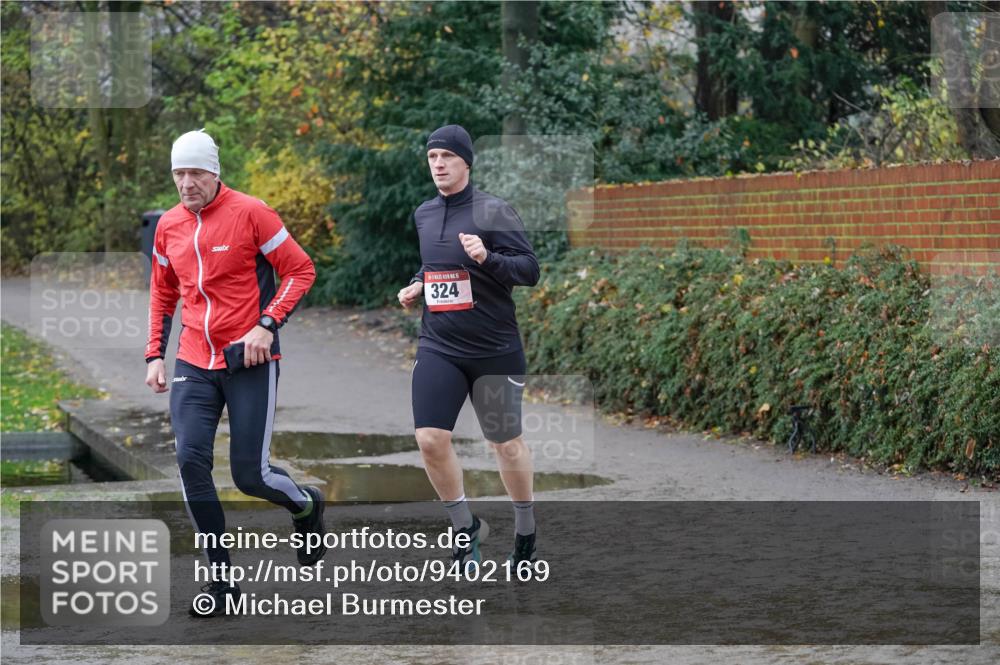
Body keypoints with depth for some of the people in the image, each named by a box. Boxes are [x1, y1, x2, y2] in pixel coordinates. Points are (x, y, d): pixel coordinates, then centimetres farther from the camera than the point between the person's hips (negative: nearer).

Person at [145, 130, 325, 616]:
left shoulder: (250, 212, -8)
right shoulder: (169, 225, 8)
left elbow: (300, 270, -5)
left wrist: (267, 325, -16)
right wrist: (155, 355, 14)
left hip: (249, 363, -4)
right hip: (193, 364, 5)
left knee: (250, 475, -5)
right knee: (191, 461, -12)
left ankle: (306, 506, 31)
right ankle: (221, 579, -2)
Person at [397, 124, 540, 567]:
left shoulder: (492, 211, -9)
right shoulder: (423, 215, 9)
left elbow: (530, 269, -14)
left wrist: (487, 258, -30)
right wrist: (417, 285, 8)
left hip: (494, 349, -4)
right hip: (438, 348, 4)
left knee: (506, 444, 8)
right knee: (430, 439, -10)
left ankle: (526, 532, 29)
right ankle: (466, 527, 10)